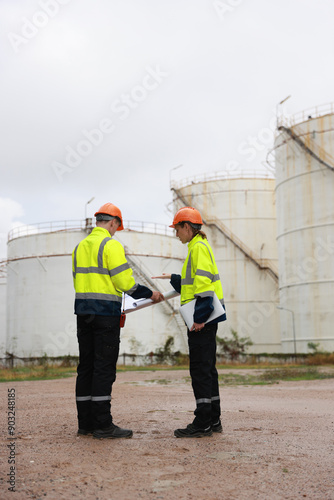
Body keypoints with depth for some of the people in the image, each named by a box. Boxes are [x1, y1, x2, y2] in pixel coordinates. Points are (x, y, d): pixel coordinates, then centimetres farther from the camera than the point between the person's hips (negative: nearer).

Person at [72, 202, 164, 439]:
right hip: (105, 313, -8)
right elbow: (124, 281, -13)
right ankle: (103, 424, -4)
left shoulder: (80, 246, 17)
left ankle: (85, 423, 14)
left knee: (86, 366, 10)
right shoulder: (111, 244, -8)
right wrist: (150, 294, -1)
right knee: (104, 367, -5)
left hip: (83, 312, 8)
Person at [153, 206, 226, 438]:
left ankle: (202, 423, -3)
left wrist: (200, 317, -24)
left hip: (202, 318, -10)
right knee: (207, 368, 13)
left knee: (200, 369, -7)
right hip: (206, 317, 10)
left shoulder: (198, 247, -11)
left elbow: (203, 283, -21)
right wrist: (174, 278, 36)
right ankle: (213, 420, 19)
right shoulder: (200, 246, 20)